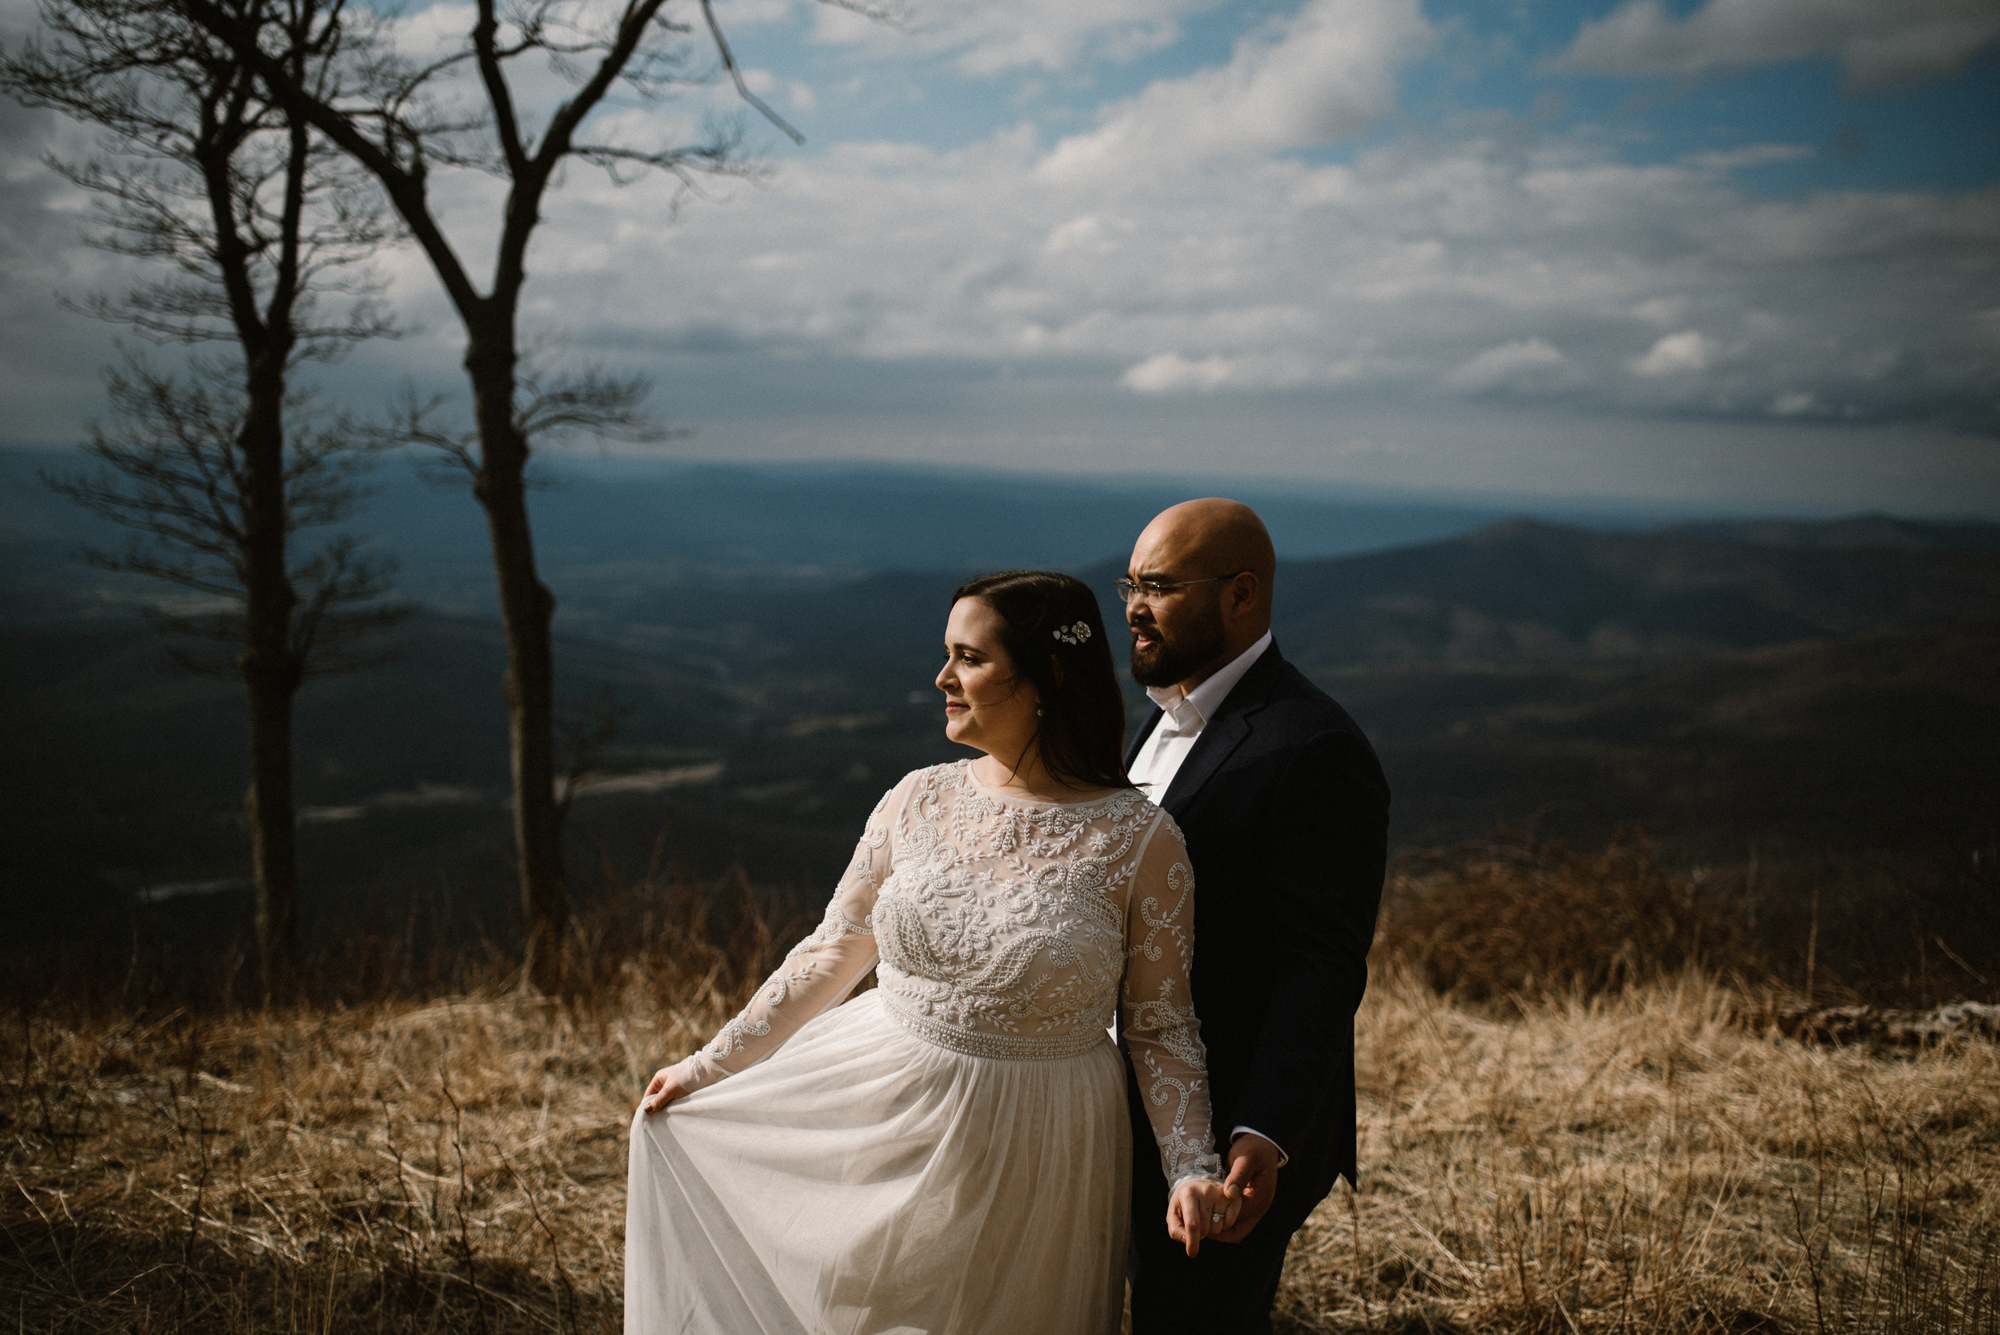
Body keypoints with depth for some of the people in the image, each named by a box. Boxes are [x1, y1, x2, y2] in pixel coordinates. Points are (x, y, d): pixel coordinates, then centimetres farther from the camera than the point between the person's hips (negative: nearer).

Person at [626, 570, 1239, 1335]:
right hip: (880, 1116, 3)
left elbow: (1161, 1027, -7)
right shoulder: (918, 801, -3)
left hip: (1028, 1158, -3)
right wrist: (708, 1066, 8)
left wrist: (1192, 1170, -19)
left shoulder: (1140, 841, -13)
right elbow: (832, 954, 5)